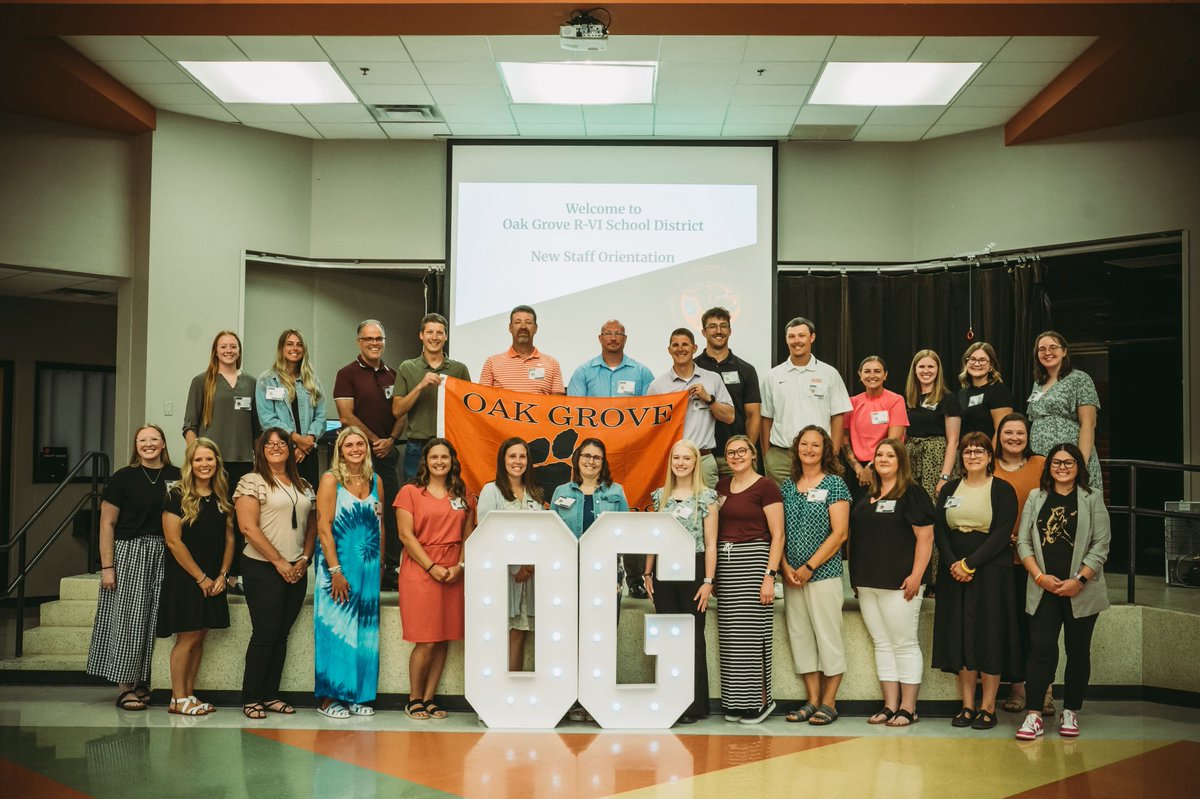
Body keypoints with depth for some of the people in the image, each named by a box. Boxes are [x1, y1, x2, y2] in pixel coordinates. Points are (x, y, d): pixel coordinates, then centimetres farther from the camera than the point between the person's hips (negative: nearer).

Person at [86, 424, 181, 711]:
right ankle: (124, 687, 4)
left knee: (155, 620, 5)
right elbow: (107, 524, -2)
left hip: (165, 555, 3)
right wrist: (107, 567, -7)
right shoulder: (123, 478, -2)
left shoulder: (176, 477, 5)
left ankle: (142, 682, 17)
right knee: (127, 619, -2)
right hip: (129, 552, -3)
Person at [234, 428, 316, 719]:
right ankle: (250, 699, 4)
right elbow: (248, 526, -12)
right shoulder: (252, 482, -4)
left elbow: (312, 526, 17)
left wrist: (304, 559, 0)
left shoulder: (304, 487, 15)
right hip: (262, 568, -6)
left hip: (296, 571, 6)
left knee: (282, 635, 8)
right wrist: (279, 562, -13)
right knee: (265, 634, -5)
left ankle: (270, 695, 15)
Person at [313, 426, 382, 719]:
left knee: (364, 631, 7)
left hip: (368, 566, 5)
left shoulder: (375, 481, 10)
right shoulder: (331, 479, -5)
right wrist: (335, 570, -17)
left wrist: (379, 564, 6)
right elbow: (324, 526, -11)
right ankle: (328, 698, 6)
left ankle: (357, 695, 16)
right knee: (335, 629, -2)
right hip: (338, 565, -5)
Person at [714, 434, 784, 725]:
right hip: (724, 563, 6)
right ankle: (735, 702, 12)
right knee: (729, 635, 5)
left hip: (753, 559, -6)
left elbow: (777, 535, -7)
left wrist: (770, 575, -14)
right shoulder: (722, 486, 14)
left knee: (751, 633, -7)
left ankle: (760, 700, 4)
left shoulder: (765, 487, -4)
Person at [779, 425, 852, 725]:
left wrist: (809, 567, -12)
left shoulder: (834, 484, -3)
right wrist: (785, 567, -4)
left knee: (828, 637, -2)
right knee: (800, 636, 7)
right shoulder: (788, 486, 11)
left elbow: (839, 533, -9)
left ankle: (829, 703, 6)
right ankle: (812, 700, 16)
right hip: (792, 576, 5)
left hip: (824, 573, -5)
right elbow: (780, 531, 12)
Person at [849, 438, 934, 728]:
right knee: (882, 645, 9)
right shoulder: (866, 499, 17)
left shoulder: (912, 494, -4)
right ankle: (890, 706, 14)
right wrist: (857, 579, 16)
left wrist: (916, 575, -18)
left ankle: (908, 708, 3)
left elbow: (925, 536, -11)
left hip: (899, 583, -7)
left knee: (904, 644, -2)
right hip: (868, 584, 7)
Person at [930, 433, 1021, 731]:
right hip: (954, 574, 4)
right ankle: (967, 705, 10)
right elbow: (939, 530, 5)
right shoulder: (949, 490, 12)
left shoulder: (1002, 490, -1)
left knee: (989, 637, -2)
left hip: (990, 573, -4)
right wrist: (953, 564, -11)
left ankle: (988, 707, 6)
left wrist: (969, 564, -16)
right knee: (959, 637, 3)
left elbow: (1002, 534, -9)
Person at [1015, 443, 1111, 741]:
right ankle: (1034, 716, -6)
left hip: (1081, 591, -1)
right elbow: (1024, 542, 6)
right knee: (1041, 649, -6)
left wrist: (1079, 580, -11)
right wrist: (1040, 576, -8)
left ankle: (1070, 713, 17)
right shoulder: (1036, 498, 10)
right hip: (1043, 589, 1)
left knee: (1078, 651, 7)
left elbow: (1101, 545, -2)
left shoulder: (1092, 498, 4)